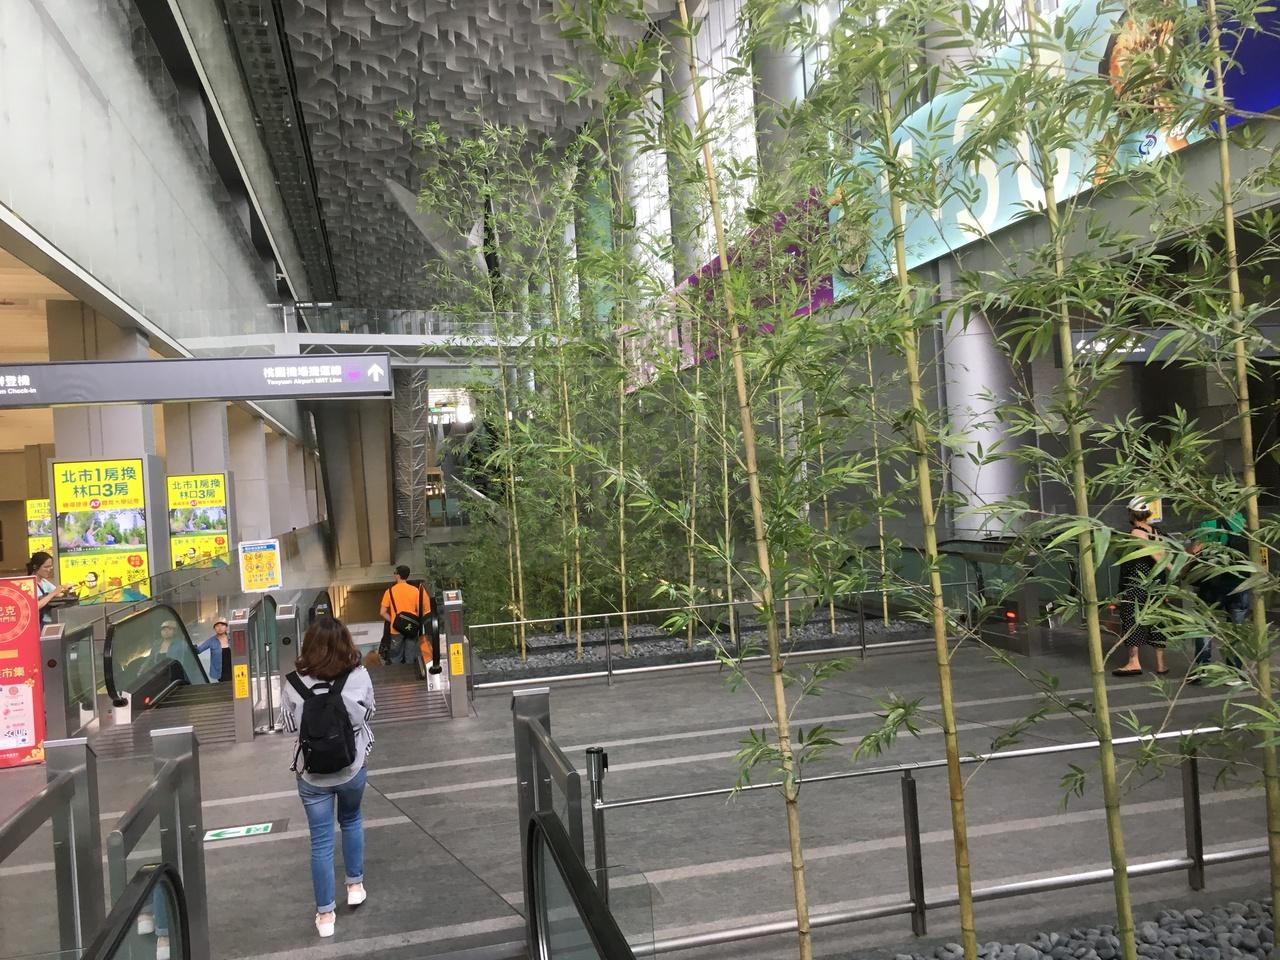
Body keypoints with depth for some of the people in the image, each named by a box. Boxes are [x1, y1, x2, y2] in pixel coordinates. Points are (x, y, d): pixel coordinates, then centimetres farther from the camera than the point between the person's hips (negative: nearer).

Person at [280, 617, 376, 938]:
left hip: (312, 773, -1)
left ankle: (325, 914, 19)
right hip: (352, 767, 1)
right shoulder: (359, 676, -16)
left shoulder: (295, 683, -16)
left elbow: (288, 724, -1)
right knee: (351, 821, 28)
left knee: (321, 841, 10)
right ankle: (355, 885, 38)